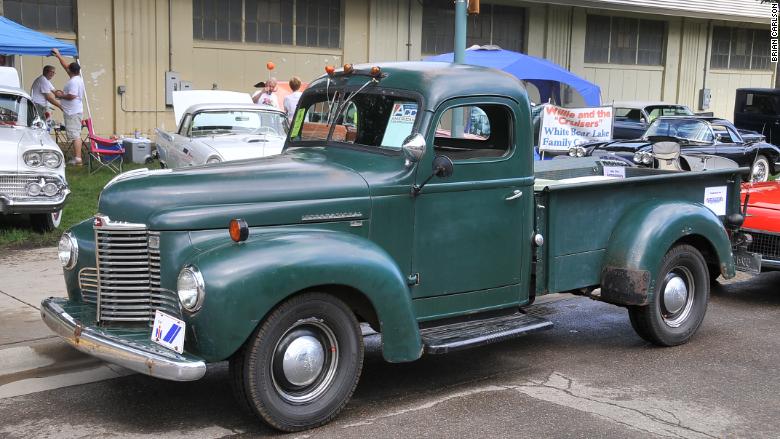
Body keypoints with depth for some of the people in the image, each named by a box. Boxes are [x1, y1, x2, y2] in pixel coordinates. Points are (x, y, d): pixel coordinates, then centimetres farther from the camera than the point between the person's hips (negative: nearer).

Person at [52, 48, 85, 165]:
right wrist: (58, 56, 26)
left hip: (72, 112, -10)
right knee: (76, 135, 11)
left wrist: (61, 95, -7)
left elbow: (71, 96, -23)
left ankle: (78, 159, -14)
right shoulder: (77, 78, 13)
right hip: (75, 111, 10)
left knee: (75, 135, -12)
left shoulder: (73, 81, -16)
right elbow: (66, 66, 24)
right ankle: (76, 158, 14)